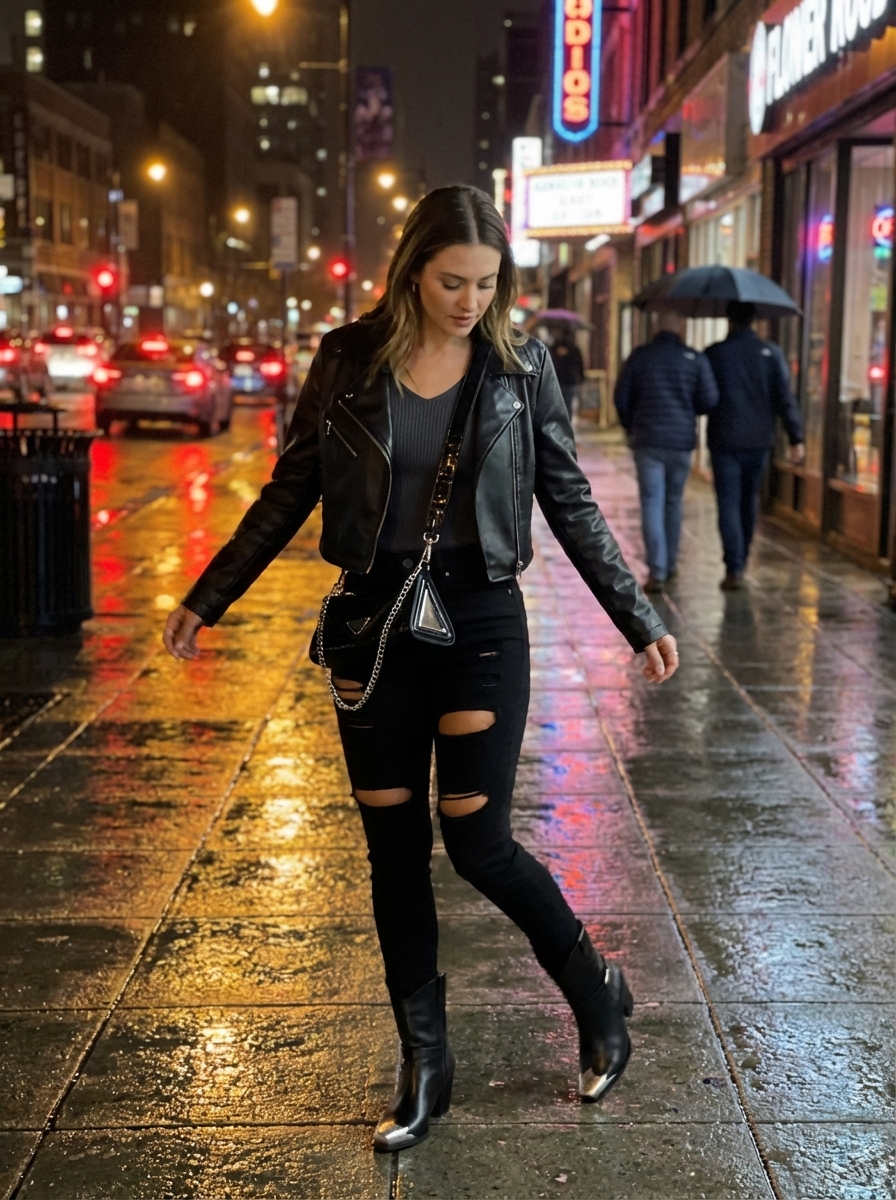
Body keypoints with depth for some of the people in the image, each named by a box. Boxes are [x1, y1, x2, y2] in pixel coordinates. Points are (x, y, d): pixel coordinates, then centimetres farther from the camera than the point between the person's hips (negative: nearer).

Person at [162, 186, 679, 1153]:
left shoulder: (520, 364, -3)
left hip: (482, 620, -2)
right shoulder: (348, 360, -2)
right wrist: (205, 600, 7)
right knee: (394, 850, 8)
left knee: (478, 843, -3)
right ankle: (424, 1065, 22)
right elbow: (290, 492, 5)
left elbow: (570, 503, 3)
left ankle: (596, 995, 24)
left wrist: (639, 621, 2)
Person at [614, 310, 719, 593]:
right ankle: (670, 563, 27)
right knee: (673, 502, 17)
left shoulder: (640, 356, -3)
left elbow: (621, 398, 2)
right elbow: (710, 400, -3)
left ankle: (657, 572, -9)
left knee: (652, 505, -1)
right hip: (682, 441, 1)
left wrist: (631, 428, 18)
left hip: (647, 441, -1)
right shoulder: (695, 359, -3)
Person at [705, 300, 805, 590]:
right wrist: (796, 438, -5)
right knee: (749, 500, 19)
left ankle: (734, 568, -12)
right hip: (759, 441, 3)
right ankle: (740, 560, 31)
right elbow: (785, 398, -6)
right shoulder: (771, 353, -2)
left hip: (724, 440, -3)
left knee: (729, 504, -1)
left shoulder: (713, 354, -6)